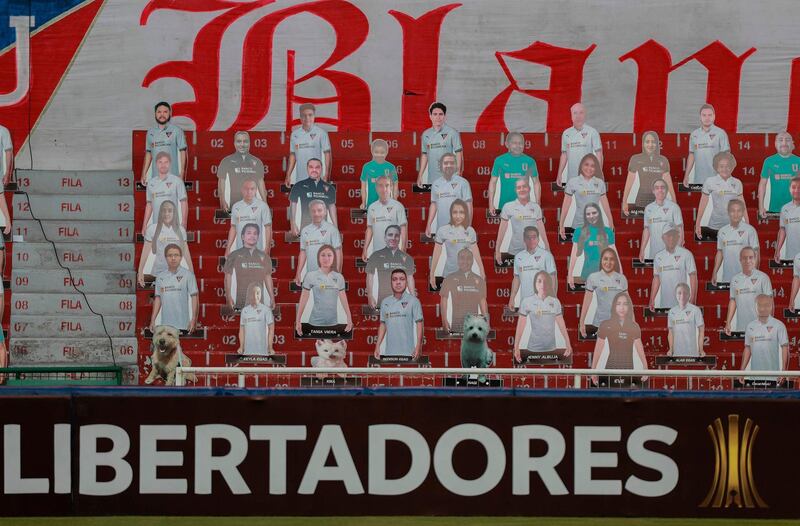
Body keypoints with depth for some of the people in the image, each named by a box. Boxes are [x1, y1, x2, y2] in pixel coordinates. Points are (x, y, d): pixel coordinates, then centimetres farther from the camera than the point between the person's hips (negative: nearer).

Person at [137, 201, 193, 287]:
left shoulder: (181, 230, 6)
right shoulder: (152, 228, -3)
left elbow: (186, 252, 11)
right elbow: (145, 252, -2)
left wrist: (191, 272, 12)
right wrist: (140, 272, -3)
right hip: (158, 273, -3)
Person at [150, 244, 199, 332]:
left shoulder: (188, 275, -2)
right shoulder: (160, 277, 10)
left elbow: (194, 297, -3)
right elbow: (158, 299, 15)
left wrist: (193, 320, -9)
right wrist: (152, 320, 10)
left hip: (182, 325, -4)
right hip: (165, 324, 4)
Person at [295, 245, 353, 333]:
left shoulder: (339, 277, 5)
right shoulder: (311, 276, -5)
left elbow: (344, 299, 10)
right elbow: (304, 299, -2)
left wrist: (349, 319, 8)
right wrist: (298, 320, -2)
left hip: (333, 322, 3)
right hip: (316, 322, -3)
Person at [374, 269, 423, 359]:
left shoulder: (413, 301, -1)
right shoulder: (385, 302, 12)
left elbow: (419, 324, -2)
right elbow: (382, 325, 16)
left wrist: (418, 346, -10)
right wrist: (377, 345, 10)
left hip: (407, 351, -4)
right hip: (389, 351, 4)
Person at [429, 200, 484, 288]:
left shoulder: (470, 231, 0)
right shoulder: (443, 231, -10)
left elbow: (476, 253, 10)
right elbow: (436, 255, -4)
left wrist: (482, 272, 14)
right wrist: (432, 275, -1)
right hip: (450, 274, -3)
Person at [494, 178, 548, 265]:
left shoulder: (536, 207, 5)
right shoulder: (508, 207, -2)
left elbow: (541, 228, 12)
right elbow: (502, 230, 1)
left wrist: (547, 247, 12)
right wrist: (497, 250, 0)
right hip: (515, 251, -2)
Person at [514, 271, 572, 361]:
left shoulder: (555, 302, 2)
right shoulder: (527, 302, -6)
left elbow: (561, 325, 8)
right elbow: (520, 326, -4)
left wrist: (568, 344, 7)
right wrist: (516, 347, -6)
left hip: (551, 348, 3)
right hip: (534, 348, -3)